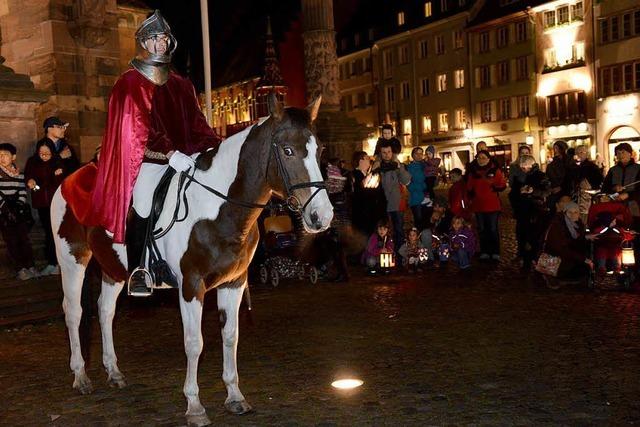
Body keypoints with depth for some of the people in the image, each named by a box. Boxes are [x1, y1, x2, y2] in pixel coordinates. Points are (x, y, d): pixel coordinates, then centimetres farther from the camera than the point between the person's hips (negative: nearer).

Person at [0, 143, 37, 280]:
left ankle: (30, 267, 2)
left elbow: (23, 192, 6)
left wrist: (19, 207, -8)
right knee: (12, 242, -3)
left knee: (25, 239, -1)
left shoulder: (19, 174, 8)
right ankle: (21, 269, 0)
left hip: (20, 213, 2)